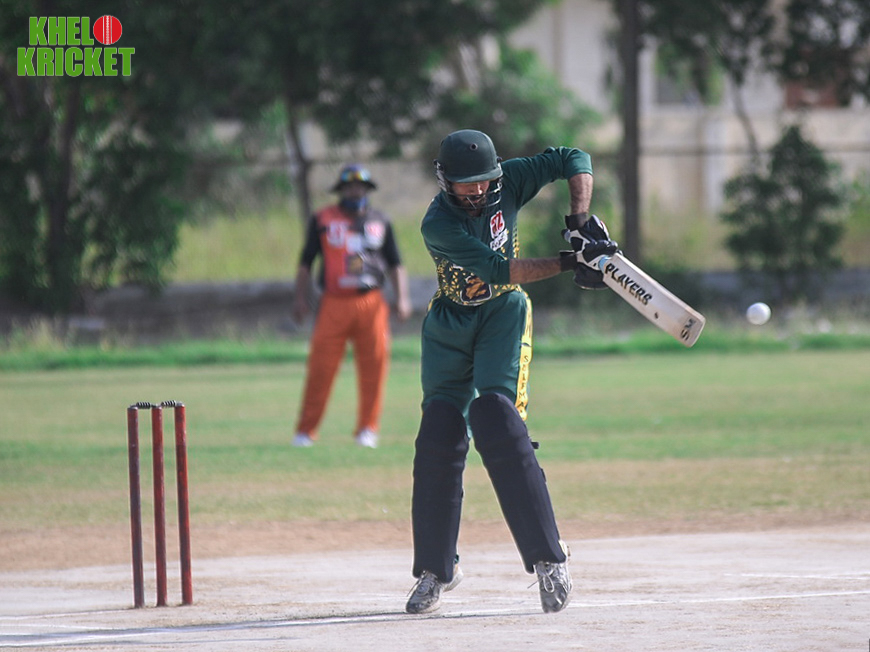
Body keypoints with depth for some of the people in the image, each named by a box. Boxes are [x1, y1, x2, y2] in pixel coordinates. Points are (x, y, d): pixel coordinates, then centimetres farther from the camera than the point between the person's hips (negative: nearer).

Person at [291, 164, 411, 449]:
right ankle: (306, 431, -1)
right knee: (320, 367, -6)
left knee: (374, 365, -3)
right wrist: (300, 297, 0)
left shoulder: (380, 222, 14)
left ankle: (367, 429, 8)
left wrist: (402, 297, 3)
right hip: (334, 304, -2)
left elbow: (395, 264, 16)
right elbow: (306, 262, 10)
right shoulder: (323, 219, 9)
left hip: (371, 304, 2)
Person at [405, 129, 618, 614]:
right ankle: (437, 568, 9)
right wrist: (568, 263, -34)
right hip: (450, 326, 0)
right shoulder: (438, 224, -21)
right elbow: (498, 269, -30)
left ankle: (548, 556, -17)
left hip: (503, 316, 0)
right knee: (439, 438, -4)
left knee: (496, 422, -19)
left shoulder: (507, 182, -12)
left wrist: (580, 221, -20)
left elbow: (574, 161, -7)